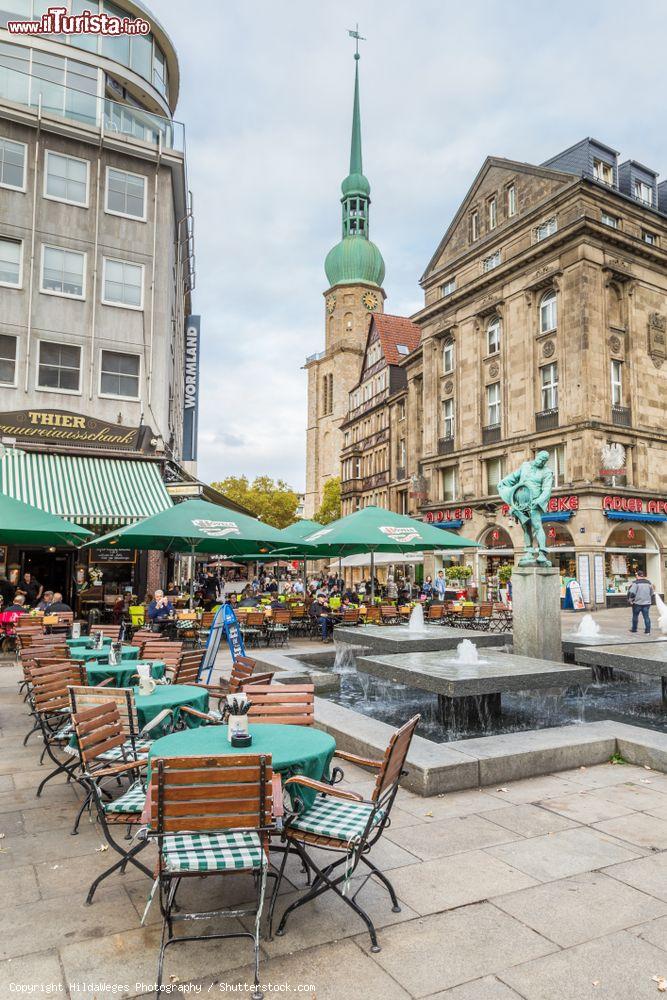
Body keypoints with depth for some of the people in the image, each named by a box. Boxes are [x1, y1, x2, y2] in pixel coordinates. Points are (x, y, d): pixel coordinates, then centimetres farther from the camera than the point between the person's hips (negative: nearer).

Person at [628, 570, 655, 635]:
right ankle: (648, 631, 2)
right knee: (646, 617, 5)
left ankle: (634, 629, 20)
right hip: (647, 603, 4)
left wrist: (630, 600, -5)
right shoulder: (649, 583, 7)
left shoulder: (636, 583, -11)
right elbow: (652, 593, 17)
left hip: (637, 603, -4)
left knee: (635, 616, 10)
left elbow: (632, 593, -17)